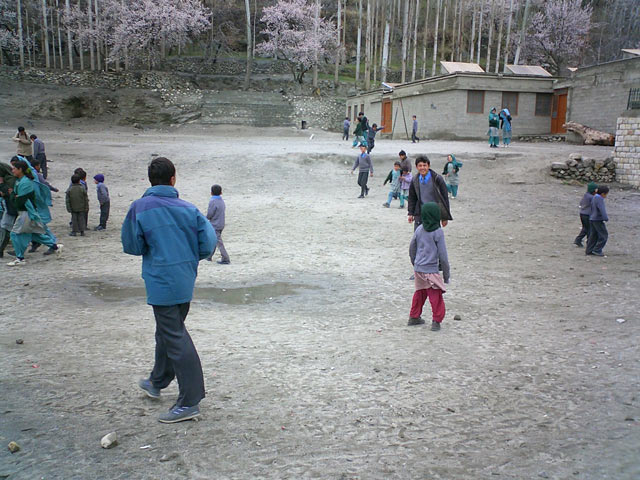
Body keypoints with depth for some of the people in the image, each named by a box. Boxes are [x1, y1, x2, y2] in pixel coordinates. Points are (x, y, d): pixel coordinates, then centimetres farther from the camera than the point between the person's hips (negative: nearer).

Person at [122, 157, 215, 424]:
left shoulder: (140, 208, -10)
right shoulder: (188, 209, -1)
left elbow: (131, 246, -4)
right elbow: (208, 242, -4)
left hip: (161, 283, -5)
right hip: (186, 282, 5)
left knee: (175, 338, -2)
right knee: (168, 332, 22)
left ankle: (189, 402, 0)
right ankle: (157, 382, 42)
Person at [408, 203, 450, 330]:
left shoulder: (419, 229, 2)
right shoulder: (438, 232, -13)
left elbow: (412, 250, 11)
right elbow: (442, 255, -11)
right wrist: (446, 274, -2)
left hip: (418, 270, 6)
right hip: (431, 271, -6)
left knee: (419, 293, 21)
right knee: (436, 297, 3)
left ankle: (414, 317, 29)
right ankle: (436, 321, 3)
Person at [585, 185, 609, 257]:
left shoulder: (594, 197, 12)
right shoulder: (599, 199, -18)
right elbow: (602, 210, -25)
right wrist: (606, 218, -17)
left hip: (592, 219, 9)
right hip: (598, 220, -9)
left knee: (593, 235, 11)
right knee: (604, 235, -2)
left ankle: (589, 251, 10)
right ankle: (597, 250, -3)